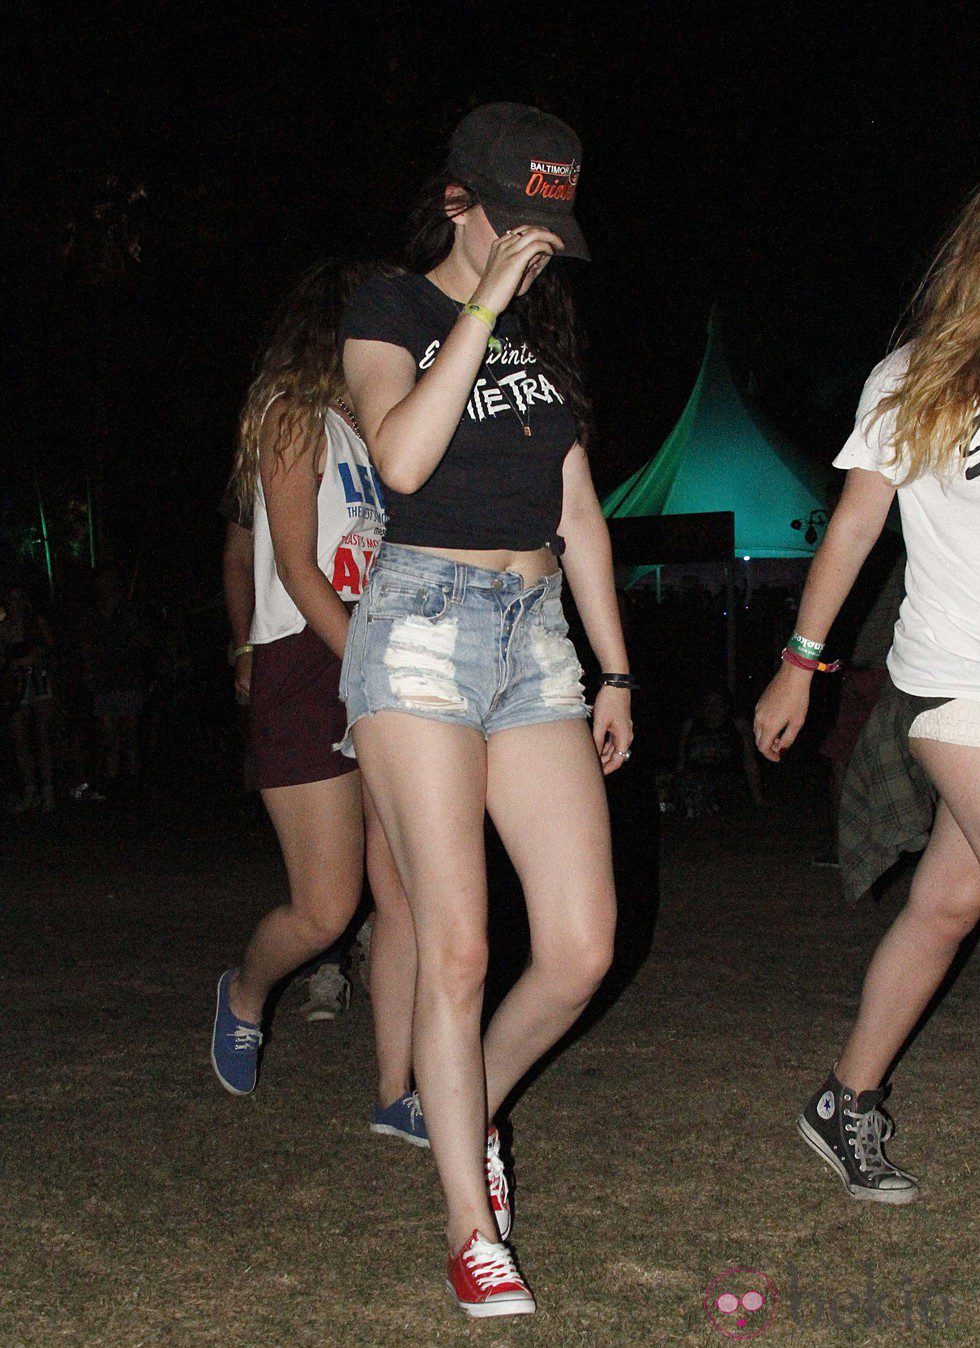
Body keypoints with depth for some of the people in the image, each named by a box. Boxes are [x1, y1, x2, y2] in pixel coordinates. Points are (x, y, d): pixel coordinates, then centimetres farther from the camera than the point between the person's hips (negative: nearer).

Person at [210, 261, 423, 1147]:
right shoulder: (296, 418, -1)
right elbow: (297, 567, -10)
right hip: (307, 671, -7)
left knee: (408, 895, -1)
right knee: (326, 910, -6)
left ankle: (398, 1093, 6)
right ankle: (245, 993, 26)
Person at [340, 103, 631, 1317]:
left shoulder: (544, 330, 19)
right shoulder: (391, 309, 2)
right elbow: (402, 457, -18)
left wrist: (615, 673, 18)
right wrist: (482, 304, -15)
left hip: (538, 637, 5)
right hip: (423, 627, -5)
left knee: (581, 950, -3)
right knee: (455, 947, -7)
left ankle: (469, 1111, 25)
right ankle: (472, 1229, 5)